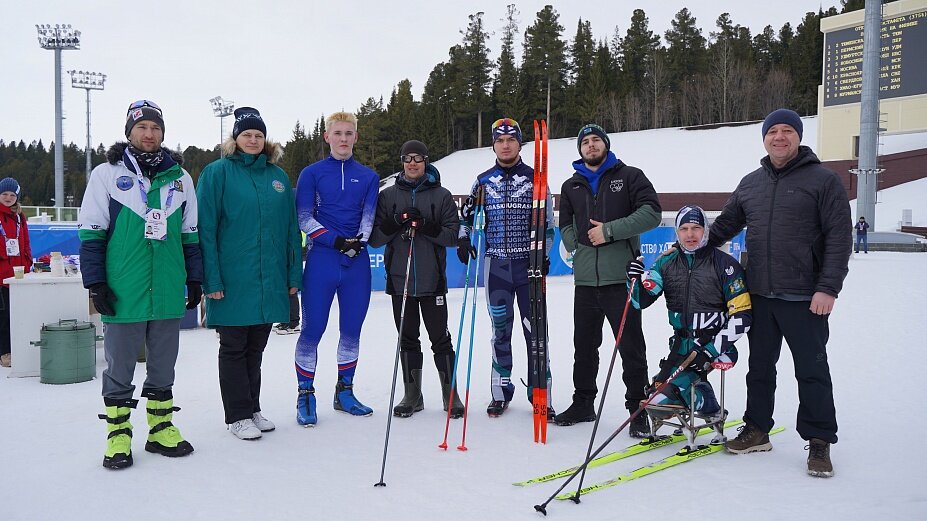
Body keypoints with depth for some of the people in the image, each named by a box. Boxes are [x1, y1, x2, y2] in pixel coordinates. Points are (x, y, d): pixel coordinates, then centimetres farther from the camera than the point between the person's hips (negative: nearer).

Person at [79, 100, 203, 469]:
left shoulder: (180, 177, 10)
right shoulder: (107, 174, 1)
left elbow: (191, 234, 14)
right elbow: (91, 233, -1)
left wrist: (195, 279, 10)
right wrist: (95, 282, -6)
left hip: (169, 293, 3)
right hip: (122, 294, -3)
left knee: (163, 366, 12)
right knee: (119, 368, 7)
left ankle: (161, 428, 25)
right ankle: (118, 434, 19)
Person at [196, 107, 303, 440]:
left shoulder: (278, 176, 10)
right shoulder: (217, 172, -3)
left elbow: (291, 229, 11)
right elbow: (206, 228, -7)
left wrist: (294, 274, 7)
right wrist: (211, 278, -14)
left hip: (269, 280, 4)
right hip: (232, 279, -4)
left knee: (255, 348, 14)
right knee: (234, 347, 6)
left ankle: (252, 408, 27)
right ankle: (238, 415, 17)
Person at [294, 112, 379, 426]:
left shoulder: (368, 177, 12)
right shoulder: (311, 173, 4)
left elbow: (369, 214, 8)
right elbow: (304, 218, -1)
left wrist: (359, 241, -12)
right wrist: (336, 240, -14)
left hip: (357, 262, 3)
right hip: (321, 261, -3)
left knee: (352, 330, 9)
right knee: (312, 330, -1)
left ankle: (344, 392, 23)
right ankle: (306, 395, 12)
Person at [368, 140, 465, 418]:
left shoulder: (441, 195, 5)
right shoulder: (388, 195, 9)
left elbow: (453, 235, -1)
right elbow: (374, 238, 3)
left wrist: (426, 227, -17)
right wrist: (396, 222, -14)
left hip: (432, 280, -2)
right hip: (399, 279, 2)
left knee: (440, 338, 2)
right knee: (407, 339, 10)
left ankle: (450, 394, 13)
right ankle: (412, 395, 20)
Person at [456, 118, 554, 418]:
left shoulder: (535, 178, 4)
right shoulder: (483, 181, 9)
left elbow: (547, 221, 6)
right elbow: (467, 215, 19)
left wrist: (544, 253, -3)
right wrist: (463, 238, 2)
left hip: (529, 263, -2)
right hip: (496, 265, 2)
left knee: (535, 328, -3)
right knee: (500, 329, 7)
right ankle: (501, 391, 17)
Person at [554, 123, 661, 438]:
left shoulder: (629, 176, 3)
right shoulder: (571, 187, 16)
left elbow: (651, 213, -7)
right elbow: (565, 226, 21)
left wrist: (609, 230, -14)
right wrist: (580, 239, 0)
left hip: (621, 278, -4)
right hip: (585, 279, 4)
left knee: (631, 347, -1)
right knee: (584, 346, 13)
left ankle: (637, 411, 10)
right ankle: (583, 403, 27)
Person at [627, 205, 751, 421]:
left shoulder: (724, 264, -8)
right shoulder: (667, 263, 5)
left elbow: (742, 315, -11)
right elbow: (641, 300, 2)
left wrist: (712, 349, -19)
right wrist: (636, 279, -20)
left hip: (715, 344, -6)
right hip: (682, 342, 6)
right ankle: (710, 410, 15)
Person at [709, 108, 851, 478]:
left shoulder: (823, 180, -3)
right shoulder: (751, 183, 11)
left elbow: (839, 237, -7)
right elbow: (725, 225, 20)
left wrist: (828, 287, -14)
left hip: (804, 297, -5)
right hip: (759, 295, 5)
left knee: (812, 370, 4)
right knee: (760, 366, 14)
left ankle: (819, 442, 16)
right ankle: (757, 430, 27)